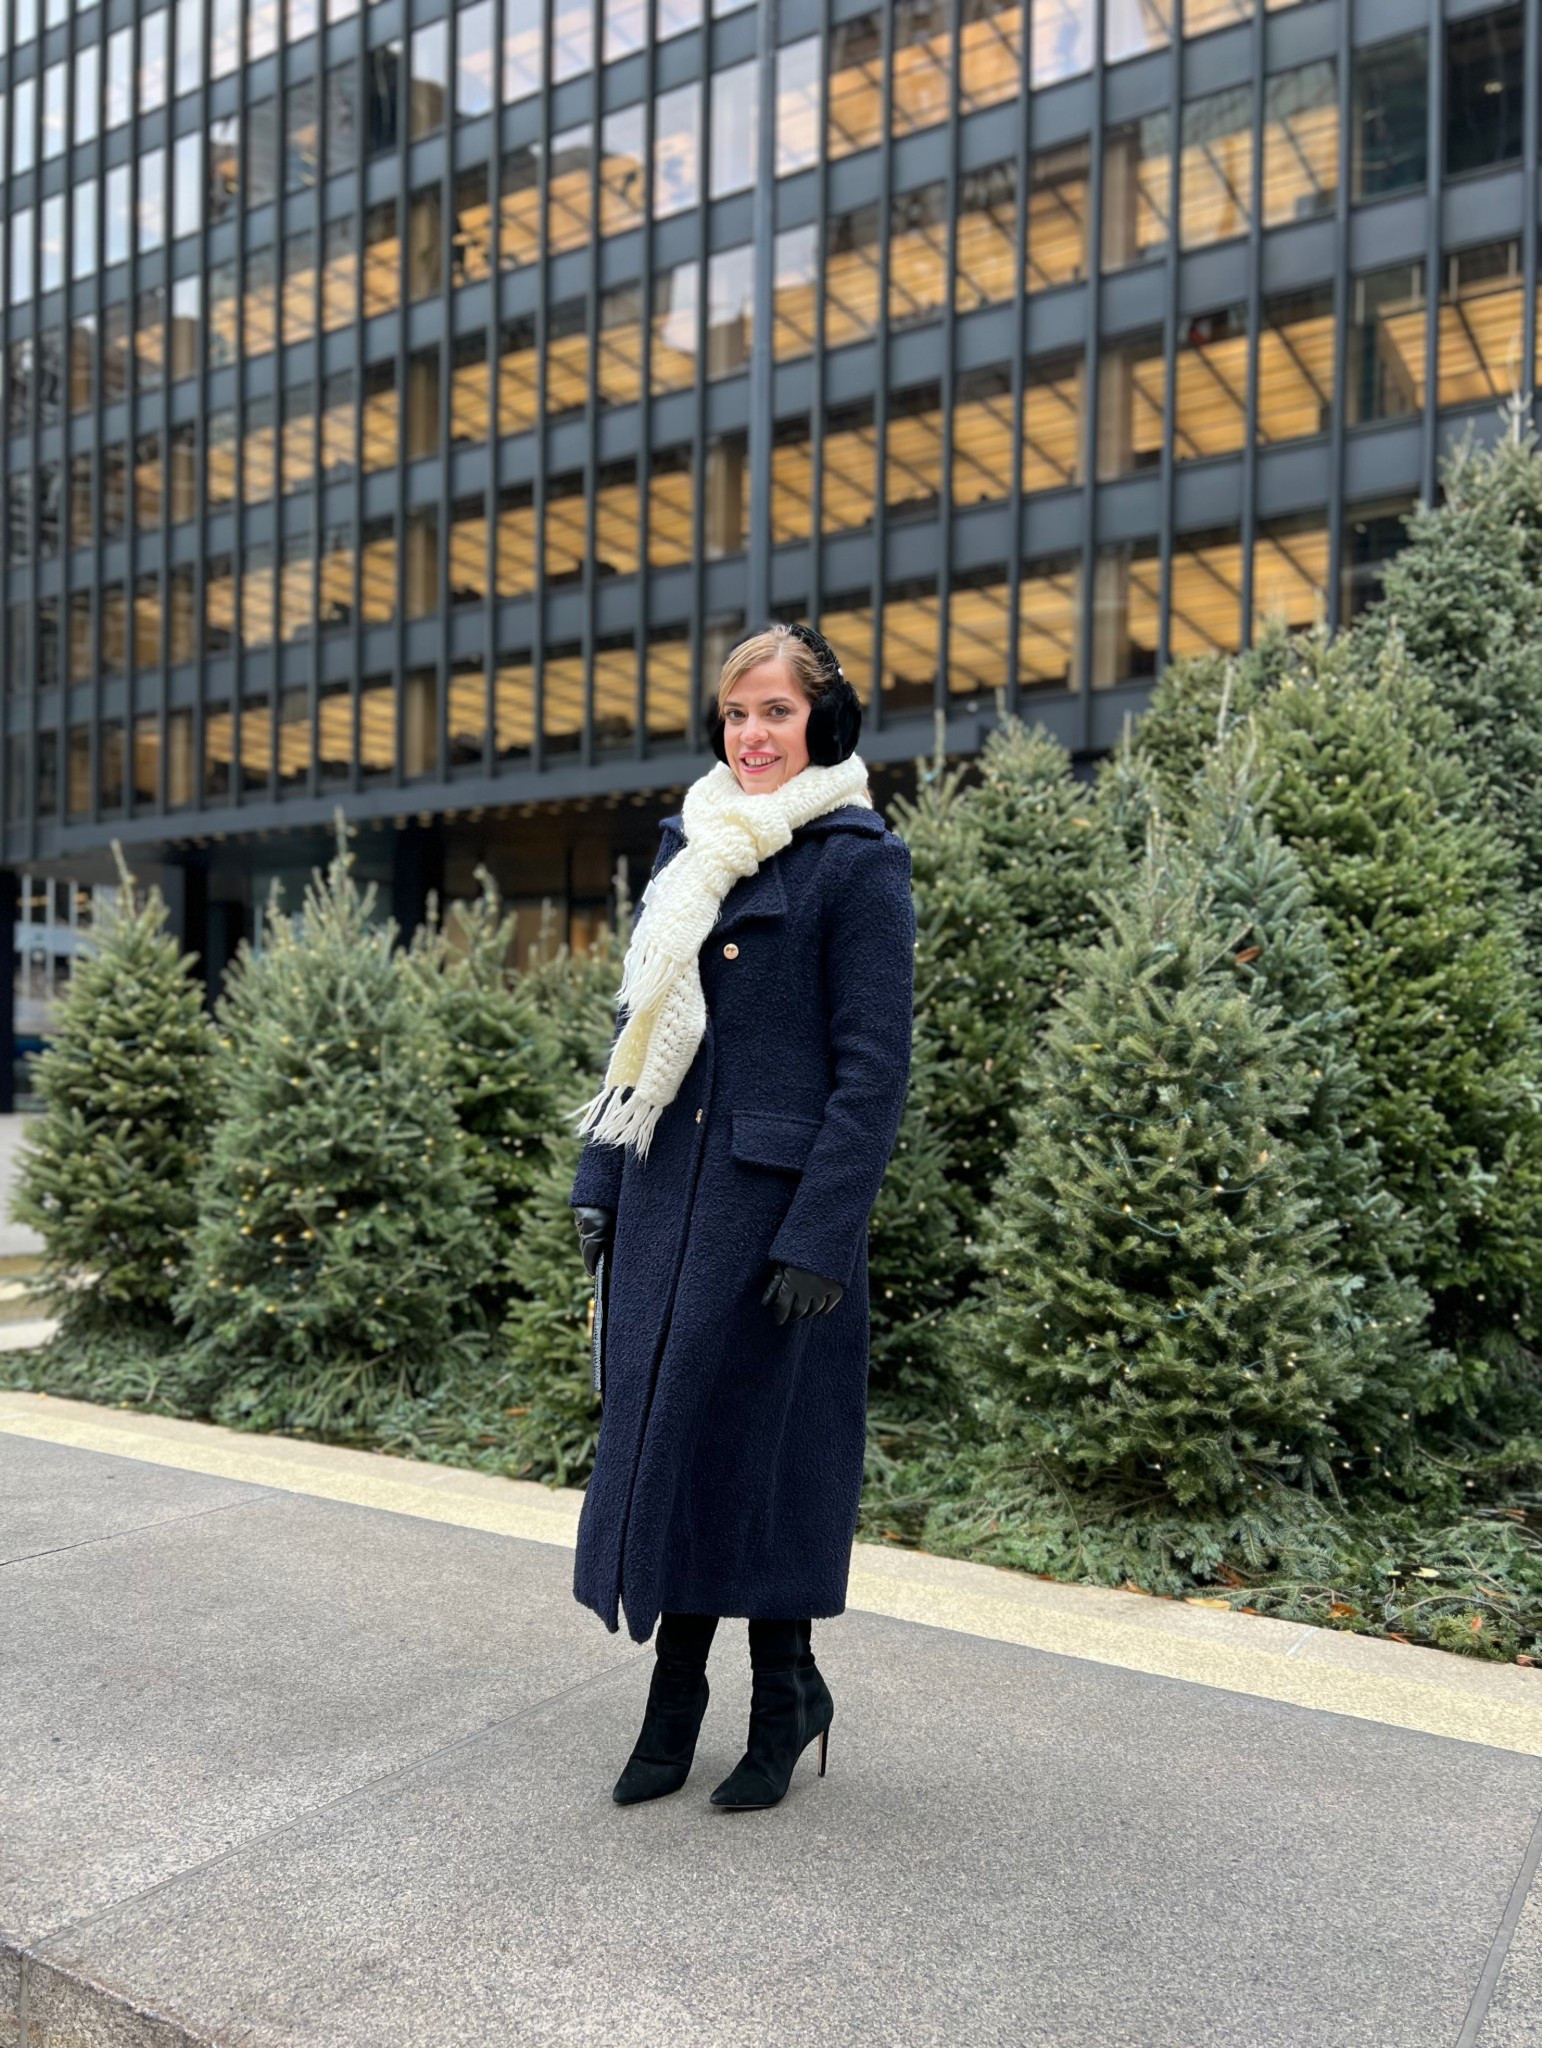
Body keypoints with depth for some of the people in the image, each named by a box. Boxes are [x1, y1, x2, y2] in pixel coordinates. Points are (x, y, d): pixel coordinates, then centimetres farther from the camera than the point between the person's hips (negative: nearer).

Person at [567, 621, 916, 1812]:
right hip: (667, 1195, 6)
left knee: (762, 1438, 3)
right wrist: (600, 1181, 11)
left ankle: (786, 1693, 25)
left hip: (778, 1202, -6)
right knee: (661, 1423, 9)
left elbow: (874, 1067, -12)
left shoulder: (859, 863, -6)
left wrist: (822, 1236, -17)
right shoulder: (688, 849, 13)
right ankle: (675, 1693, 25)